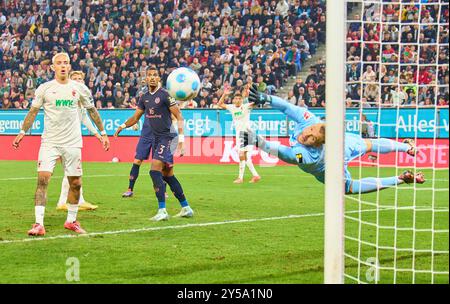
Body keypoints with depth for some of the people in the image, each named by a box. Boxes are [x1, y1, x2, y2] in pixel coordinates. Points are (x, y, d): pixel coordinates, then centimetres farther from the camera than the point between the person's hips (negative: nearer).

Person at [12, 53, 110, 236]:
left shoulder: (79, 88, 4)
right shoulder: (44, 88, 1)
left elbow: (92, 111, 14)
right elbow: (33, 111, 5)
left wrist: (103, 133, 14)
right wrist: (22, 133, -3)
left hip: (72, 143, 2)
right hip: (49, 142, -2)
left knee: (75, 183, 4)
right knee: (42, 179, -14)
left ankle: (71, 220, 23)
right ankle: (39, 224, -14)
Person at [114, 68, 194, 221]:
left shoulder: (165, 95, -12)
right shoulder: (145, 98, 10)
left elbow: (179, 117, -12)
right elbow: (136, 117, 22)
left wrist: (181, 139, -18)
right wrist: (123, 126, 8)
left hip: (167, 138, -8)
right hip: (156, 139, 8)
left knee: (155, 171, -18)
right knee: (168, 175, 10)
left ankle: (162, 211, -18)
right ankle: (186, 208, 19)